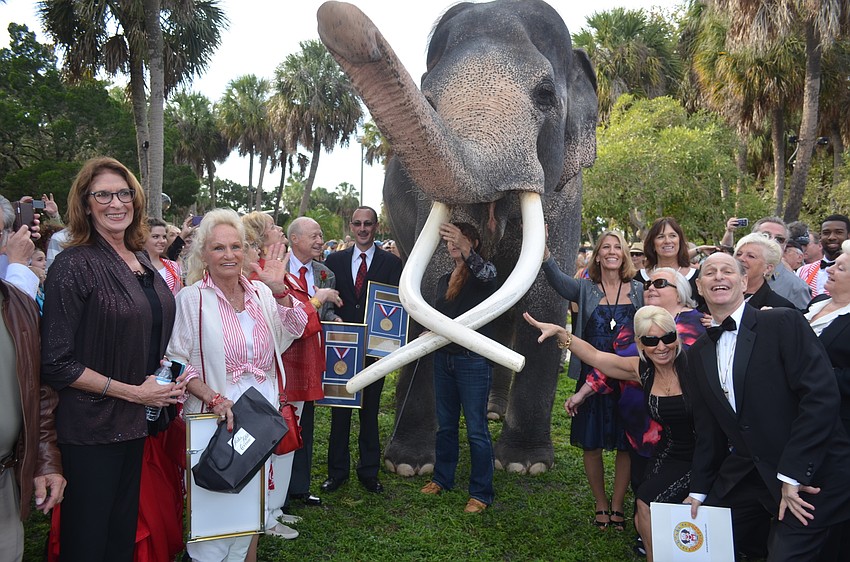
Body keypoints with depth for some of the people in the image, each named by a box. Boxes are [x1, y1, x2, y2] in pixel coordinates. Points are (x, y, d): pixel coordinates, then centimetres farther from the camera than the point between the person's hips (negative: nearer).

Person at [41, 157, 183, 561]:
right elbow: (56, 364, -18)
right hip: (91, 428, -6)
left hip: (137, 422, 7)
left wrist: (167, 383, 4)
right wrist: (135, 392, -17)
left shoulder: (141, 261, 6)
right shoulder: (75, 264, -15)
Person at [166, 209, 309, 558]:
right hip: (217, 418, -4)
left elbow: (294, 329, 1)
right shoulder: (191, 299, -6)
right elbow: (177, 362, -7)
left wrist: (279, 291, -15)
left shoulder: (260, 292, 5)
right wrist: (213, 398, -20)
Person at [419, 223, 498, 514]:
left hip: (473, 361, -7)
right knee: (445, 424, 17)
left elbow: (484, 271, -32)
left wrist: (464, 248, -49)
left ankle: (481, 492, 10)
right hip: (443, 357, 7)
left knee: (476, 429, -1)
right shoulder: (444, 280, 14)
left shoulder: (484, 271, -6)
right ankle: (442, 478, 31)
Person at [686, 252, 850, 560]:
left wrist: (792, 475, -18)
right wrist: (699, 490, 10)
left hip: (809, 475, -6)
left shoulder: (784, 323, -9)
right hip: (744, 476, 6)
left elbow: (822, 395, -17)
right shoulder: (697, 353, 10)